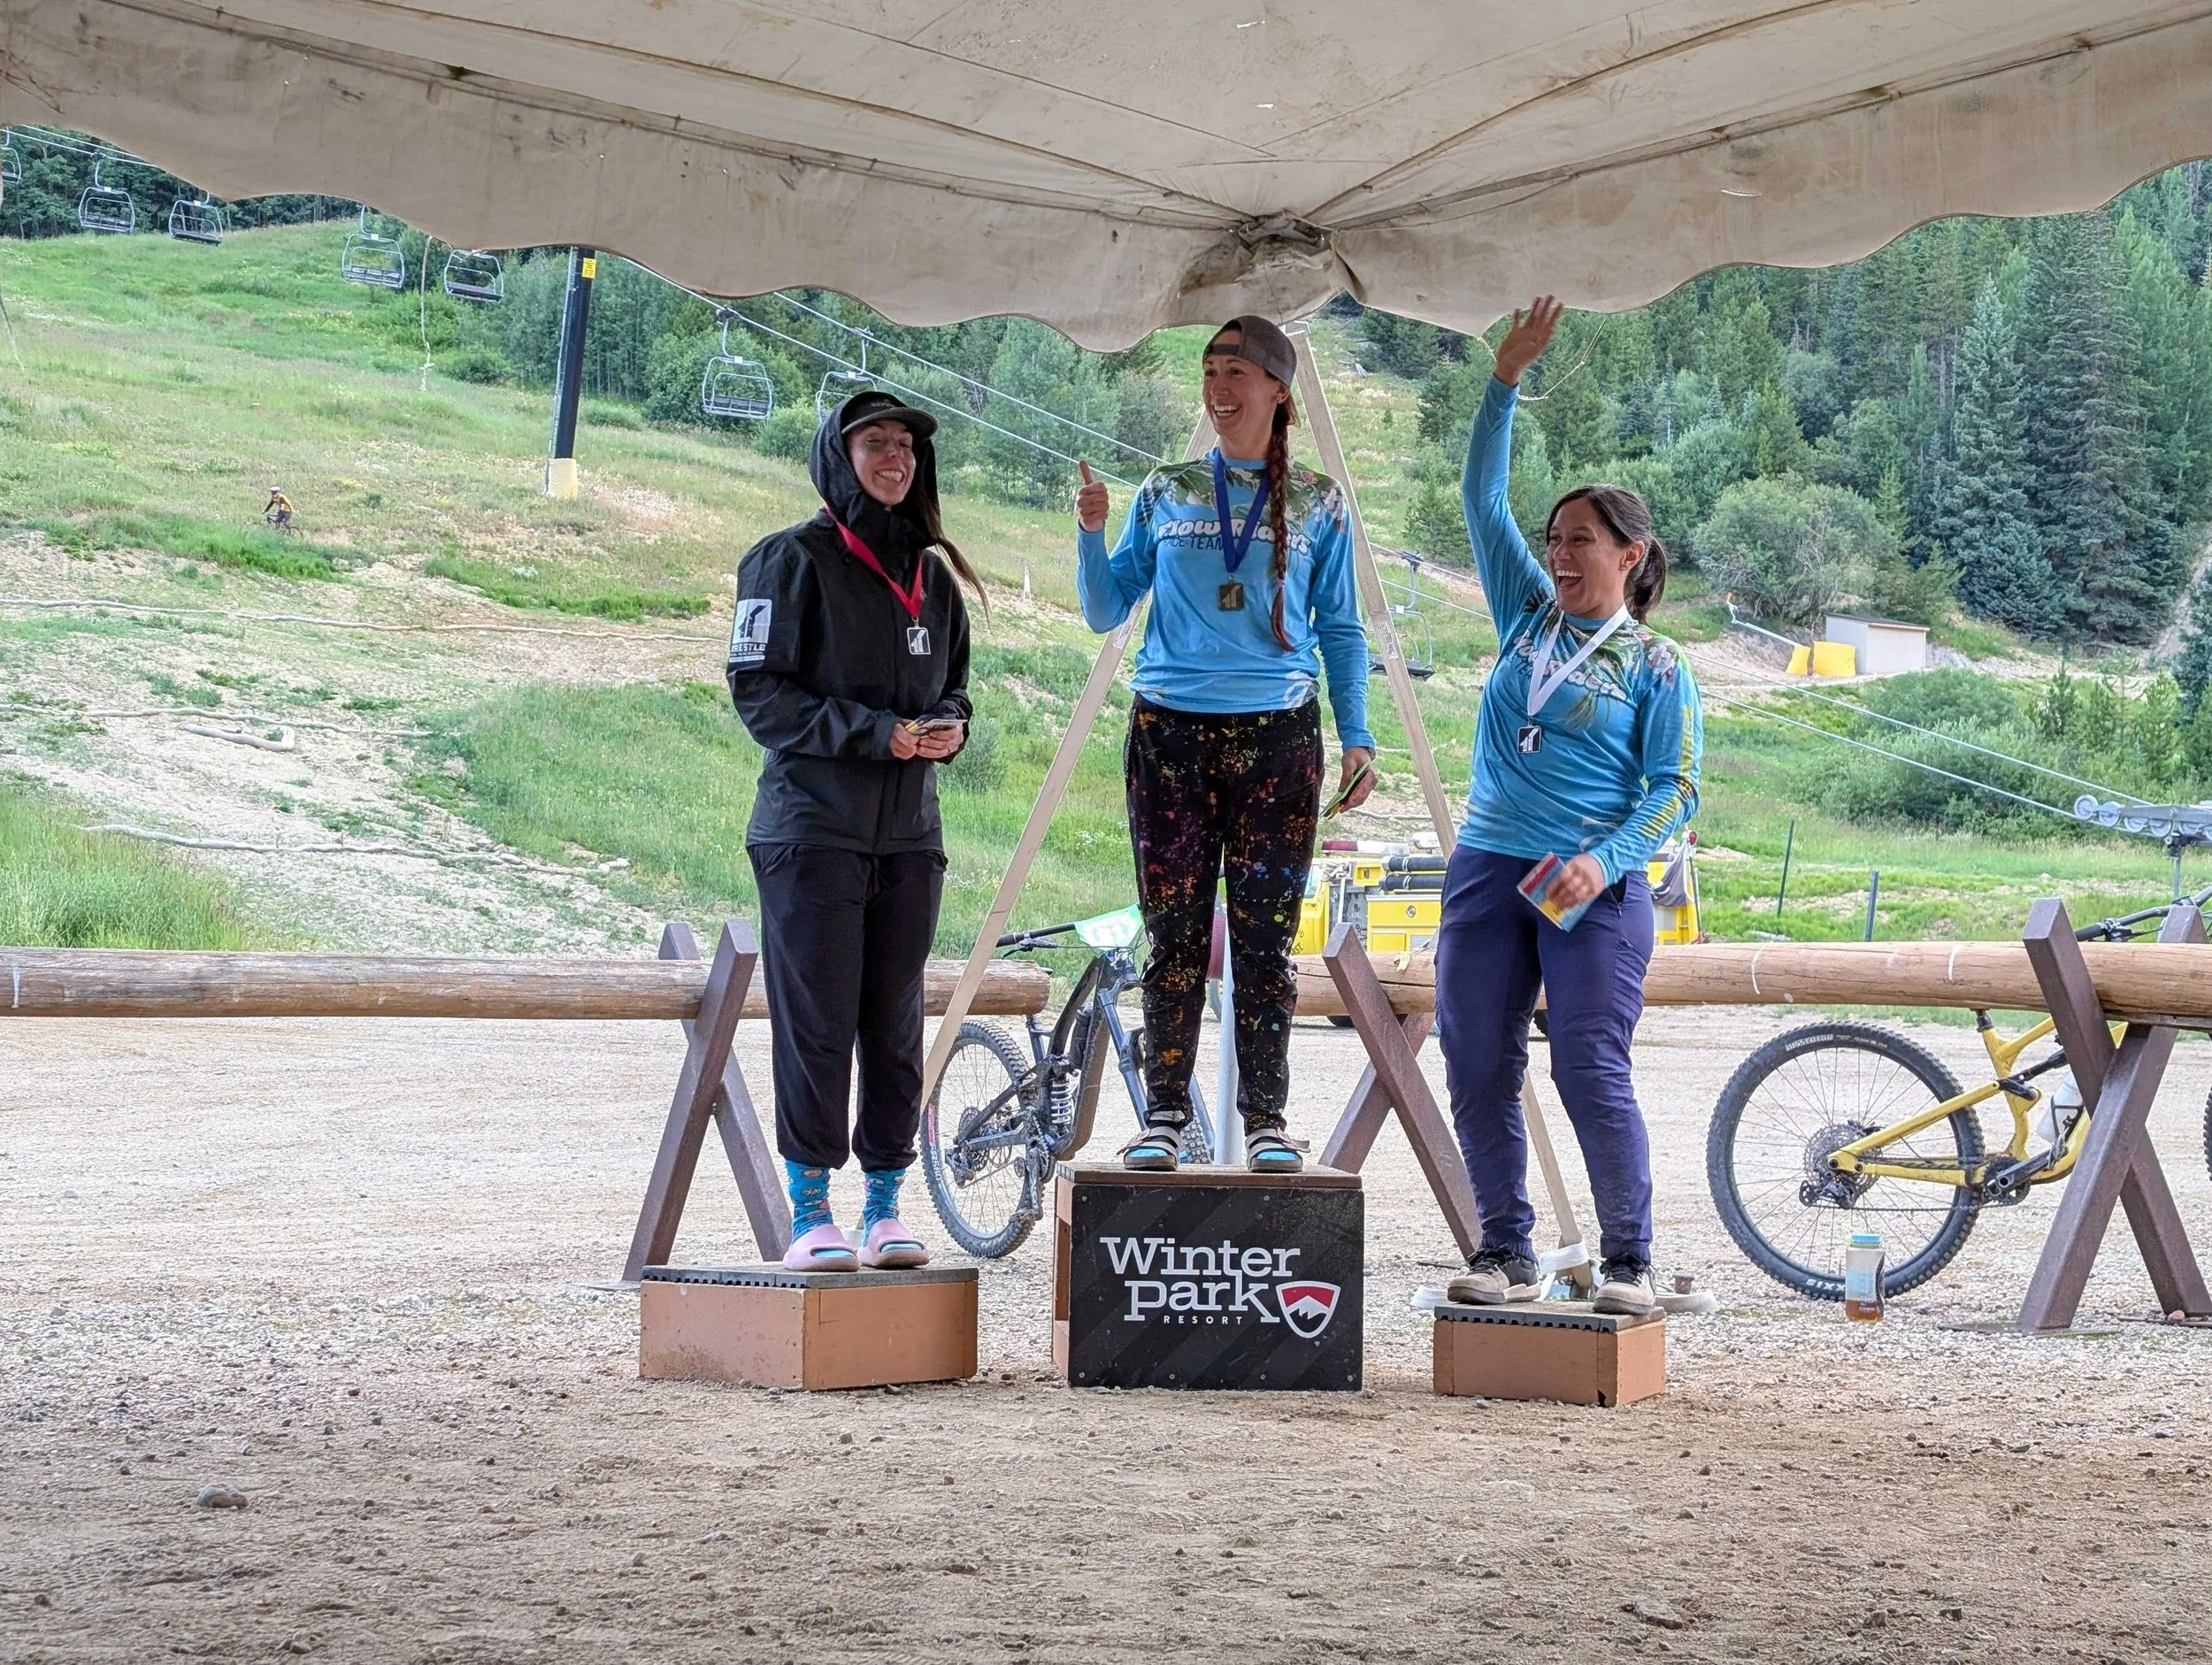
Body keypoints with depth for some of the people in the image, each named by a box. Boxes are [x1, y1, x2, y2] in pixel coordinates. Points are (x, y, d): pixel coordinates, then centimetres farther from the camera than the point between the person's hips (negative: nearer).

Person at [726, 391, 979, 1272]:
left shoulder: (931, 573, 15)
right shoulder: (793, 561, -3)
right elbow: (757, 689, -8)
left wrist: (949, 727, 1)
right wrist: (874, 732, -15)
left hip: (908, 832, 5)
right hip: (813, 827, -5)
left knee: (897, 1025, 6)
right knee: (816, 1019, -6)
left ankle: (884, 1207, 13)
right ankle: (810, 1213, -1)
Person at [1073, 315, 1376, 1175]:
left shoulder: (1318, 502, 8)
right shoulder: (1165, 493, 10)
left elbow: (1341, 630, 10)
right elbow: (1106, 611, 11)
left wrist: (1356, 737, 1)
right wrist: (1091, 534, -6)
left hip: (1277, 735, -1)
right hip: (1170, 731, 1)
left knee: (1264, 937, -1)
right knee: (1174, 935, 0)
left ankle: (1265, 1120, 4)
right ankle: (1163, 1115, 5)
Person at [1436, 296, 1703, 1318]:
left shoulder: (1654, 666, 2)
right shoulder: (1527, 618, 14)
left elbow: (1676, 789, -3)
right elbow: (1481, 498, 11)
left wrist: (1604, 860, -17)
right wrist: (1506, 384, 4)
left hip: (1594, 888, -5)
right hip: (1488, 870, 5)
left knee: (1592, 1071, -10)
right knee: (1479, 1069, 2)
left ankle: (1628, 1259, 2)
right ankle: (1505, 1251, 11)